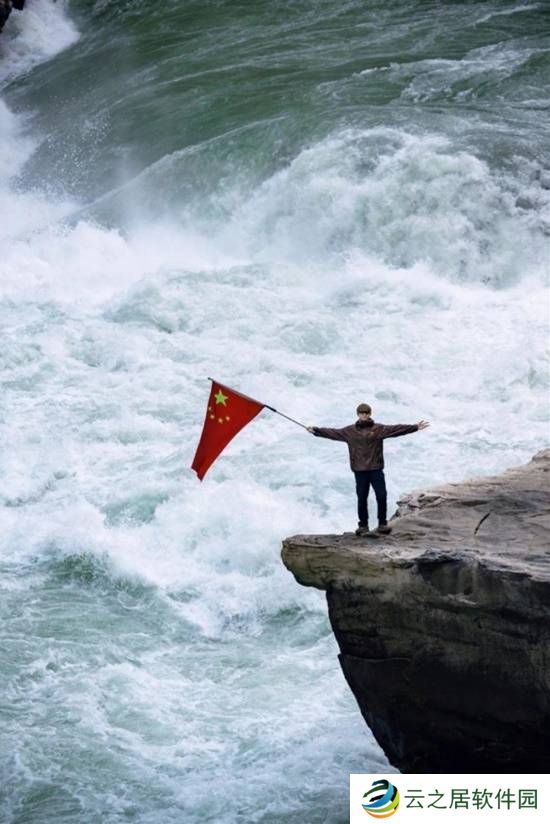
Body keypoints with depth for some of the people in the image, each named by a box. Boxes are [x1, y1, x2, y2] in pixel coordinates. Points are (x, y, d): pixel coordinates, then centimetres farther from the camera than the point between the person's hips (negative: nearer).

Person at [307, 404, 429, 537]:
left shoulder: (379, 429, 2)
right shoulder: (350, 431, 6)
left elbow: (396, 429, -3)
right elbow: (333, 433, 7)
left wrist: (415, 427, -10)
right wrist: (316, 430, 1)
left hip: (376, 469, 0)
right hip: (360, 470, 0)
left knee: (382, 496, -2)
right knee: (362, 499, 3)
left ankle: (382, 524, 11)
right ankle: (363, 526, 13)